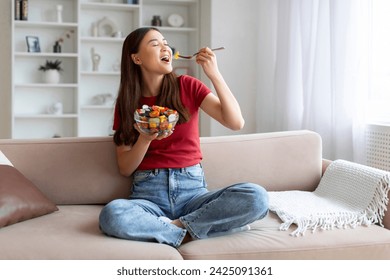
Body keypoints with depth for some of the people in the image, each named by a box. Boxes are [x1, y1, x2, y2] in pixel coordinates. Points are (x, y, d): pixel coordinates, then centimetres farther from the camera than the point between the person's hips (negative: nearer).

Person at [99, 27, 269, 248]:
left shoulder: (188, 86, 5)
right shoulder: (127, 103, 7)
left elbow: (236, 122, -4)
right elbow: (125, 168, 4)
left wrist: (214, 75, -11)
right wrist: (145, 138, -14)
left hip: (193, 189, 1)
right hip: (149, 194, 0)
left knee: (257, 197, -27)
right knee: (111, 215, -35)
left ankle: (177, 227, -17)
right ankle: (191, 231, -19)